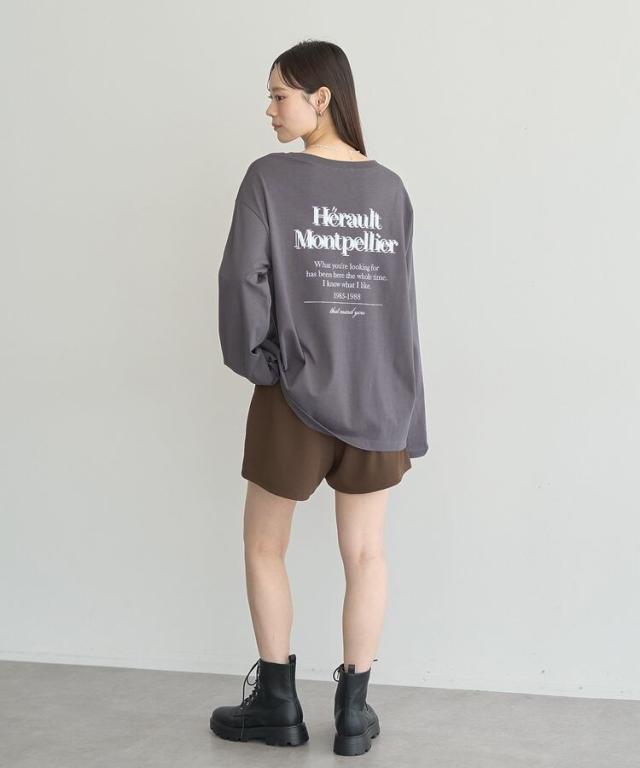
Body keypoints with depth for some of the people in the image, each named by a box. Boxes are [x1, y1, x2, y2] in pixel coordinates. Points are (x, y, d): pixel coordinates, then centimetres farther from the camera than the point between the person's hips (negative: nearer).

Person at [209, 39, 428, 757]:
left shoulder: (269, 178, -9)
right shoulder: (389, 188, 3)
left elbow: (242, 279, -16)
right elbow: (402, 296, 4)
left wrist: (253, 362, -1)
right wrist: (403, 401, 9)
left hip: (296, 395, -3)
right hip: (380, 396, 4)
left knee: (264, 547, 14)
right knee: (364, 553, 11)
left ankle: (278, 701, 22)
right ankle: (354, 709, 19)